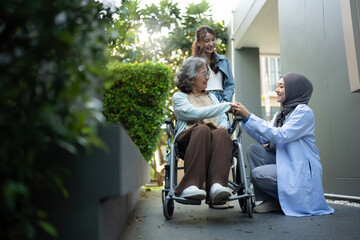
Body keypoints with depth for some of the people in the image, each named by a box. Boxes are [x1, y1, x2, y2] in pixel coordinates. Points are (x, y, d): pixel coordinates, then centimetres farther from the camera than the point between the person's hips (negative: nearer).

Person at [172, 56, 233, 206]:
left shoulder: (211, 96, 32)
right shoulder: (179, 97, 13)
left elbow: (223, 120, 23)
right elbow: (195, 113, -7)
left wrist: (223, 126, -3)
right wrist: (226, 106, -7)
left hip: (214, 133, 4)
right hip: (189, 135, -3)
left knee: (221, 133, -34)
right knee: (202, 129, -39)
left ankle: (216, 185, -51)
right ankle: (191, 186, -46)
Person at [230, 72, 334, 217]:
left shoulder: (304, 112, -11)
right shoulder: (280, 114, 14)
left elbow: (281, 136, -25)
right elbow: (264, 138, 2)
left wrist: (249, 116, -25)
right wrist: (243, 117, -4)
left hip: (302, 171, -8)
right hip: (284, 163, 8)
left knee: (258, 173, -24)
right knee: (254, 149, -9)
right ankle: (270, 199, -6)